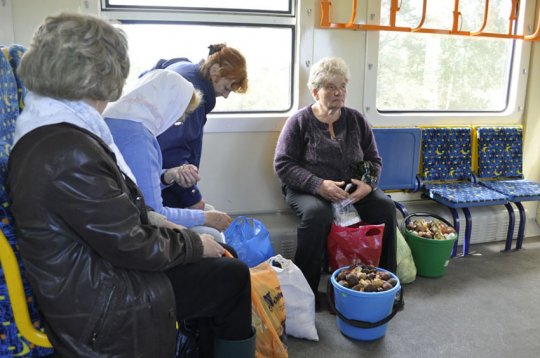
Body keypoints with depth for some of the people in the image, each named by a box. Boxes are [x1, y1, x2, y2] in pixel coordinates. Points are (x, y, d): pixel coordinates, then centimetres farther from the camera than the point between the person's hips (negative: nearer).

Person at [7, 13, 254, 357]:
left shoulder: (45, 132, 3)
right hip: (101, 315, -9)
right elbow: (134, 247, -24)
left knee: (224, 265, 15)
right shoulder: (69, 153, -29)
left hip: (94, 275, 9)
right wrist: (194, 243, -8)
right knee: (234, 279, 1)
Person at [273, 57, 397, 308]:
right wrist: (319, 185, -23)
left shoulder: (356, 120, 9)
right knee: (317, 213, -35)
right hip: (308, 190, -3)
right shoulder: (300, 121, -3)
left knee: (385, 207, -20)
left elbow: (374, 159, 12)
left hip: (353, 189, 4)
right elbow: (283, 165, -10)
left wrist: (368, 184, -11)